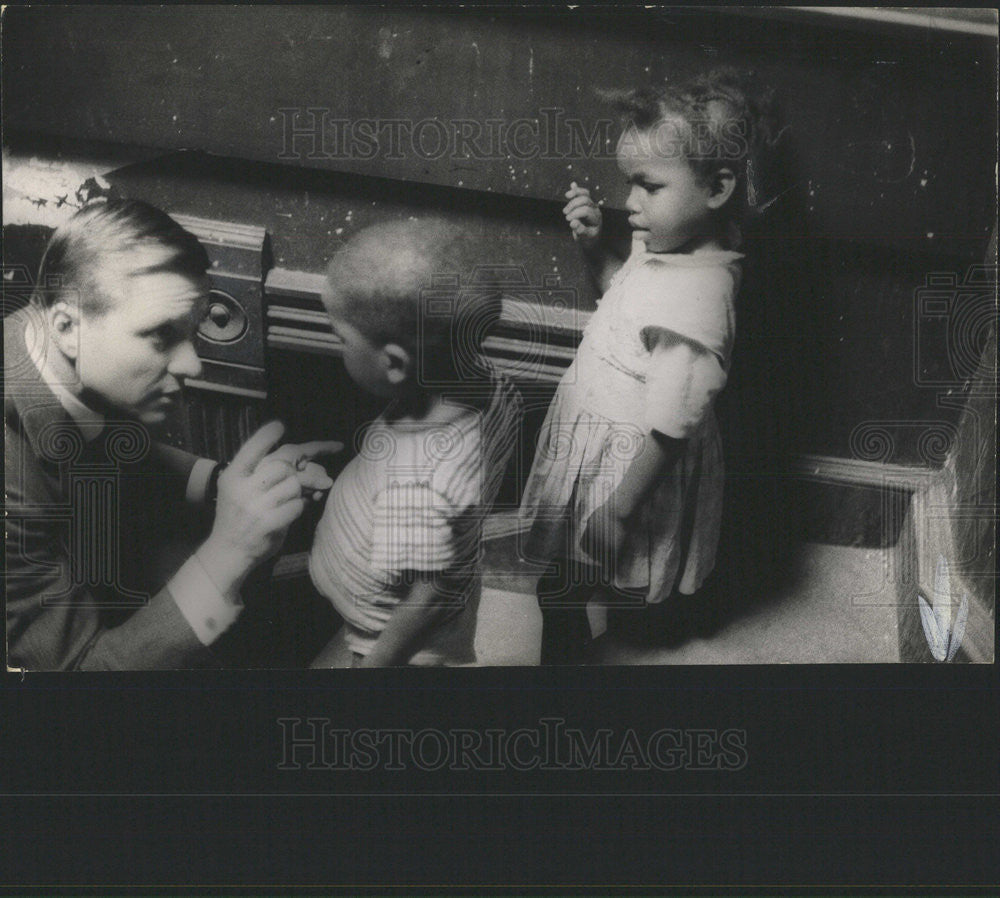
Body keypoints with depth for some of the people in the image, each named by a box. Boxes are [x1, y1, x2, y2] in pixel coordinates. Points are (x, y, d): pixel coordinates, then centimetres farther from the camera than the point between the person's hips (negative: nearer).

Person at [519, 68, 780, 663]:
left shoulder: (696, 300, -34)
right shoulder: (667, 245, -5)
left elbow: (668, 429, -29)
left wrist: (618, 510, -21)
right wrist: (596, 245, -1)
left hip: (627, 463, -9)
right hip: (595, 433, 9)